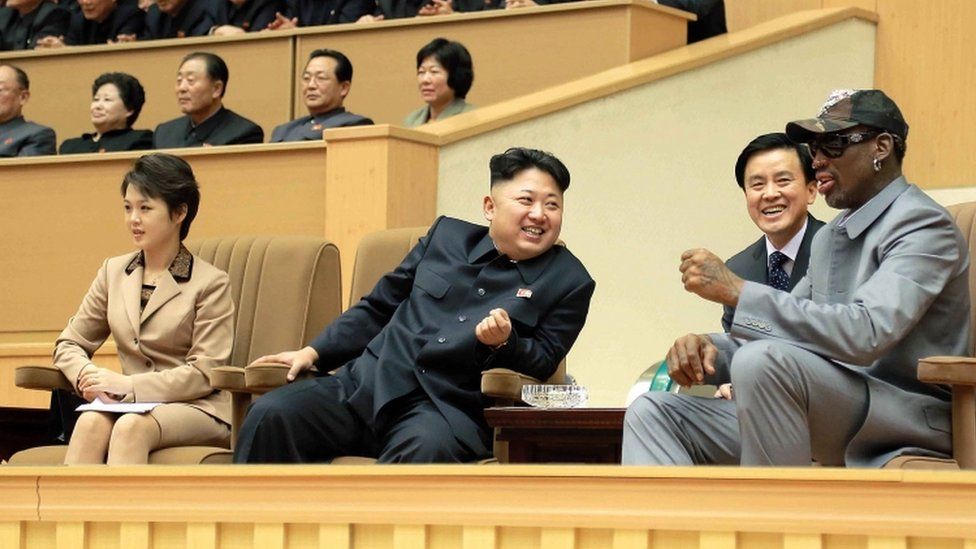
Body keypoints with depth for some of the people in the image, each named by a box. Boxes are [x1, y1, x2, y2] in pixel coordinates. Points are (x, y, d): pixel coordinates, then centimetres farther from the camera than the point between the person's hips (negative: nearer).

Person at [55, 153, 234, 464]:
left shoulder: (210, 283, -1)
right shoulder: (113, 272, 16)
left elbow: (204, 372, -7)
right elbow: (69, 344, 16)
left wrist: (130, 385, -18)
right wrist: (86, 375, -9)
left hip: (196, 409, -4)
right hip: (133, 404, 4)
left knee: (131, 425, -37)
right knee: (91, 421, -32)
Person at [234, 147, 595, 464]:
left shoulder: (569, 282, 11)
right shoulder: (447, 236, 19)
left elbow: (543, 362, 7)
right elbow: (378, 308, 25)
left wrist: (504, 343, -15)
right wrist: (313, 352, 14)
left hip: (448, 409, -3)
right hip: (366, 385, 4)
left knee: (427, 447, -41)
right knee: (270, 416, -23)